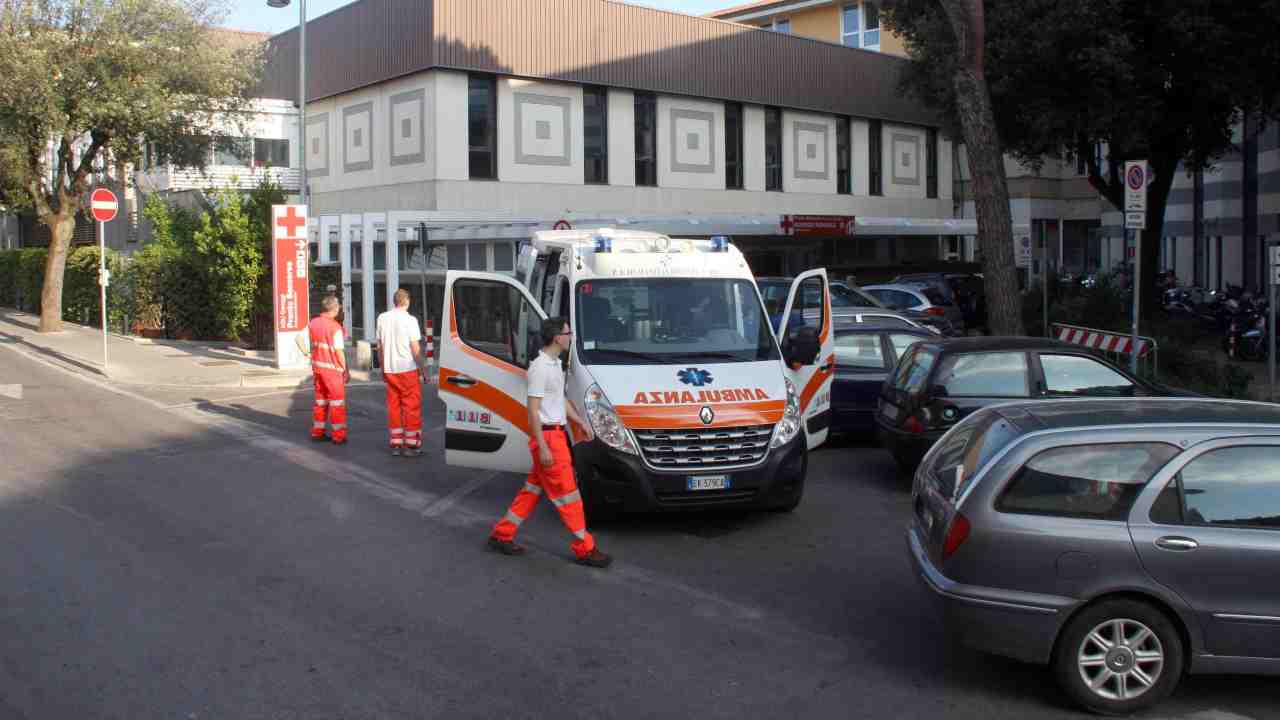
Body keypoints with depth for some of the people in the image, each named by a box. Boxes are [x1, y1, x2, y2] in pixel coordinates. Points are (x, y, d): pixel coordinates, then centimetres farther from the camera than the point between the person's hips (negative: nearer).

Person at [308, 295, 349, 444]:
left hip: (317, 366, 7)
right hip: (332, 368, -7)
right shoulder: (335, 327, -18)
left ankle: (317, 432, 22)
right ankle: (338, 436, 4)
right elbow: (339, 351, -17)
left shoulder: (313, 323, 3)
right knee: (337, 403, 2)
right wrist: (346, 371, -9)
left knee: (320, 400, 17)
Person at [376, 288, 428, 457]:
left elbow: (379, 347, 11)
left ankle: (395, 444, 14)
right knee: (412, 407, 2)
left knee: (393, 406, 11)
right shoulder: (410, 320, -11)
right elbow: (415, 348, -12)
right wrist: (423, 370, -4)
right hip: (408, 369, -5)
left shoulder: (382, 318, 5)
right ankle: (411, 445, 3)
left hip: (389, 370, 5)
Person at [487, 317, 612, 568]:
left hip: (557, 434, 10)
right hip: (548, 436, -10)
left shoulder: (555, 364, 12)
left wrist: (581, 422, 19)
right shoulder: (540, 367, -18)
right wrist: (542, 447, -21)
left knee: (533, 488, 16)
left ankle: (502, 534, 25)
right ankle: (585, 549, 5)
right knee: (567, 493, -3)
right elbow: (533, 410, -20)